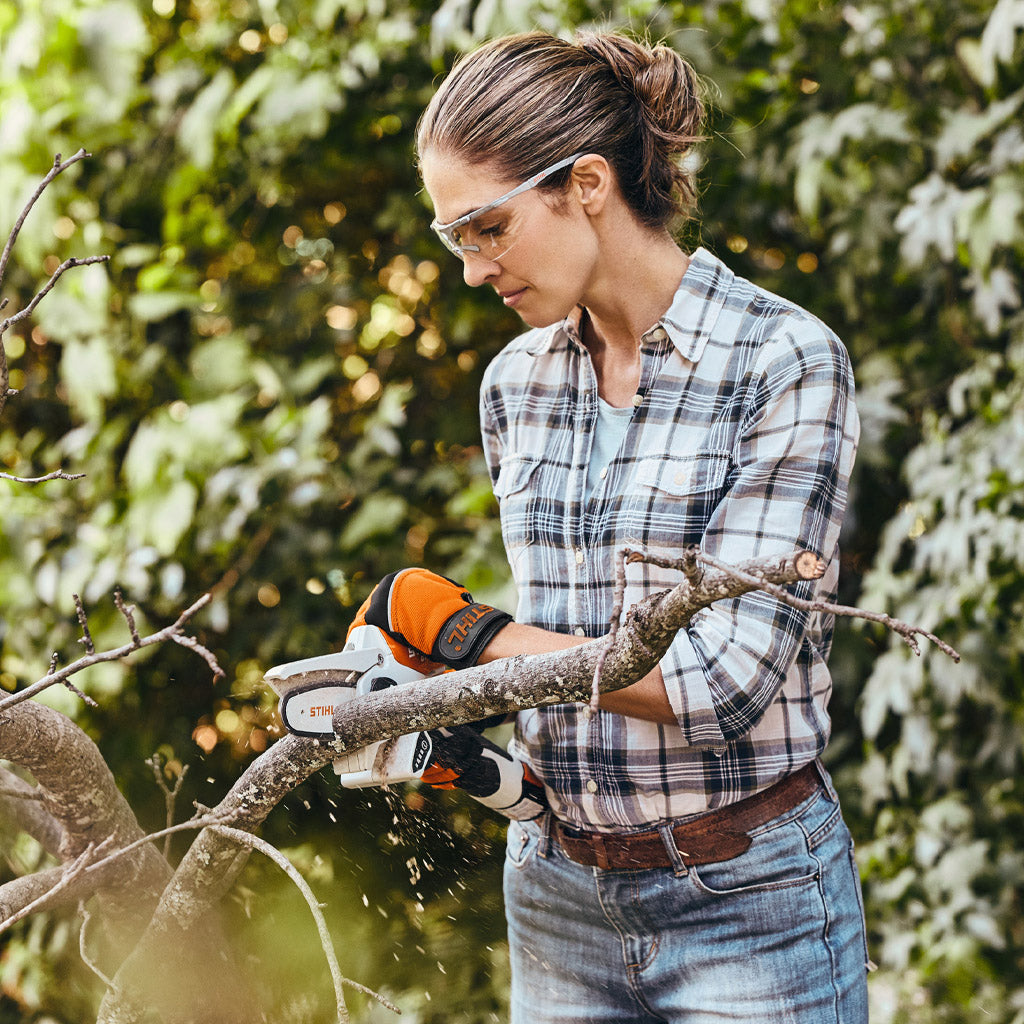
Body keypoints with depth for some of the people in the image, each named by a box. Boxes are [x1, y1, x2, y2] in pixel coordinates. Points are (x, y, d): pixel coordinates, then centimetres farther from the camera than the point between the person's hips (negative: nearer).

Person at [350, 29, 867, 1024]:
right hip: (557, 895, 5)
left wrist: (457, 626, -13)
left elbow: (724, 677, -20)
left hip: (749, 906, -5)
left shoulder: (784, 362, -14)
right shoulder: (518, 382, 5)